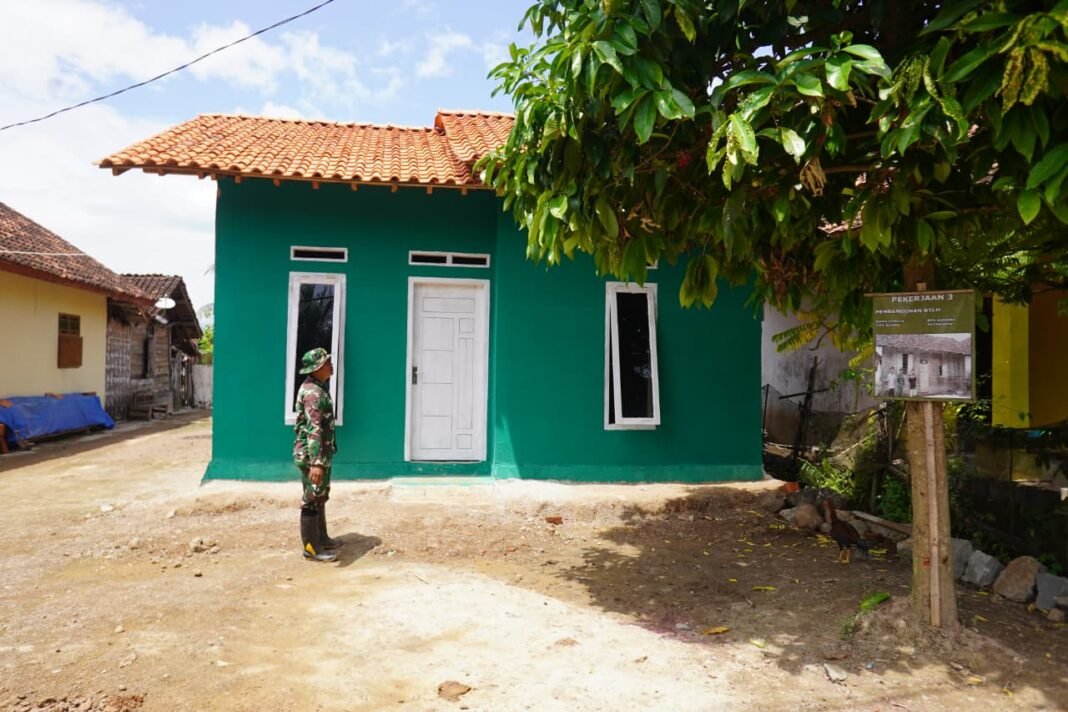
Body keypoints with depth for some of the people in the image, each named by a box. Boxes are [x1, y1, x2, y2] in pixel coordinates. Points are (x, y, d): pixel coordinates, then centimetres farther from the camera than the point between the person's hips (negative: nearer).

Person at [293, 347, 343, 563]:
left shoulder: (318, 388, 12)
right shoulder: (313, 393, -21)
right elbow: (313, 430, -28)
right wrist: (315, 462, -33)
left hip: (322, 454, 10)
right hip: (313, 456, -10)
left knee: (320, 497, 19)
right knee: (312, 500, -2)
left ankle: (322, 539, 31)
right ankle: (312, 548, 7)